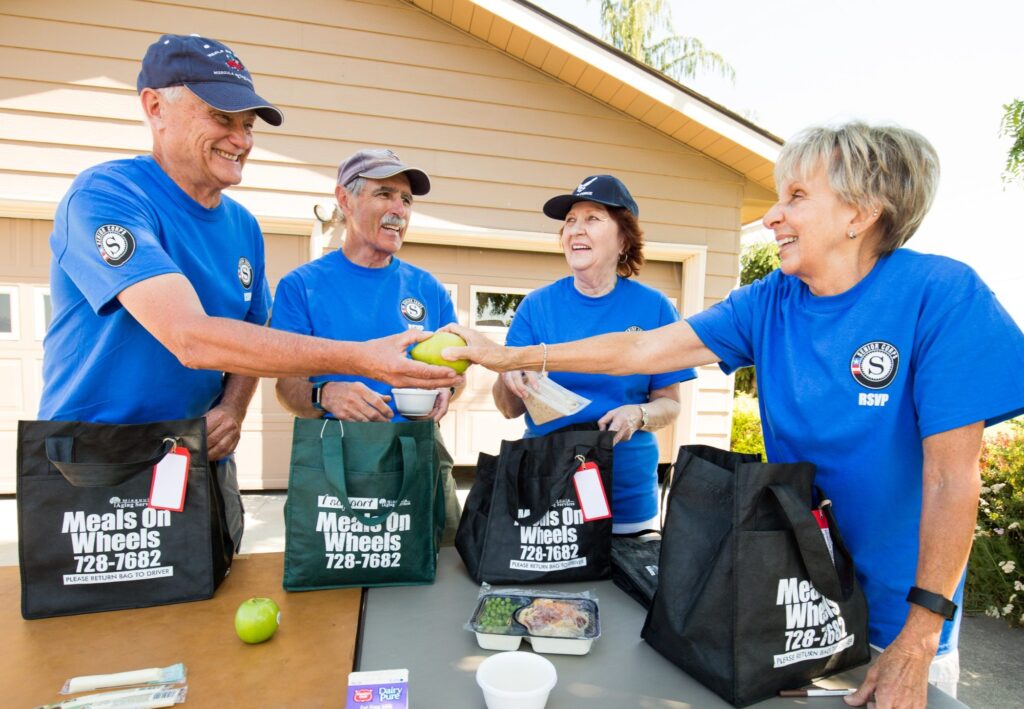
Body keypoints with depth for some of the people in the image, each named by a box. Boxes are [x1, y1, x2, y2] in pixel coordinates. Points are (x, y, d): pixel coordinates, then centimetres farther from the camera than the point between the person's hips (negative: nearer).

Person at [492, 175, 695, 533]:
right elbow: (509, 408, -3)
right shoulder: (537, 305, -3)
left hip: (628, 491, 0)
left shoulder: (654, 308, -5)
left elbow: (669, 402, 0)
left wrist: (638, 415, -20)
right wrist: (509, 378, -24)